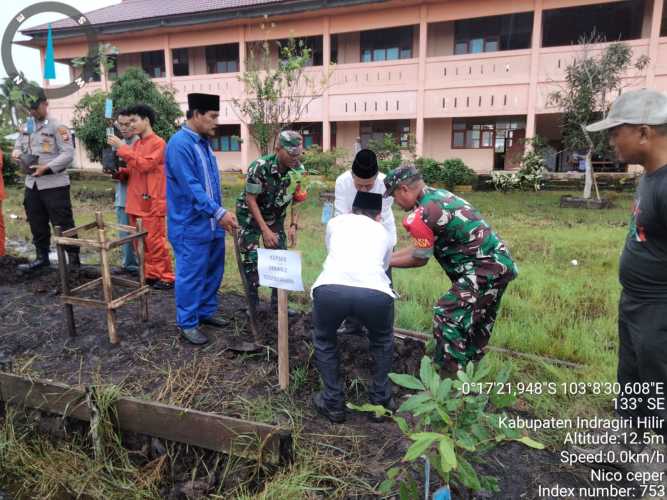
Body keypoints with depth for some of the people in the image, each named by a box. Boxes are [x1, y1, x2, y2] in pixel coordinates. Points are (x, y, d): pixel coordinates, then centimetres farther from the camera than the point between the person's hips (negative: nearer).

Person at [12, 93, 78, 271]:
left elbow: (68, 154, -16)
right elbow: (18, 145, 21)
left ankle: (73, 258, 6)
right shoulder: (25, 127, 12)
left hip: (54, 184, -7)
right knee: (37, 223, 15)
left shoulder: (57, 127, -9)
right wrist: (17, 153, -3)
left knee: (63, 223, -3)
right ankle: (42, 257, 29)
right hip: (31, 184, 7)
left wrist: (47, 168, -23)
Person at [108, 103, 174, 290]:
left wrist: (121, 148, -16)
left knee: (154, 241, -6)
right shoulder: (135, 144, 16)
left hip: (151, 203, -8)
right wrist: (119, 171, 2)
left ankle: (167, 278, 4)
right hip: (135, 202, 8)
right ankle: (150, 275, 21)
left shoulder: (158, 143, -8)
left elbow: (144, 165, -20)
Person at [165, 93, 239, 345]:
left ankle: (206, 311, 33)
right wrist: (219, 212, -29)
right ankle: (187, 323, 16)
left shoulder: (203, 142, 11)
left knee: (213, 272, 17)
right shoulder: (179, 144, -17)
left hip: (212, 223, 9)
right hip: (191, 226, -9)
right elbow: (191, 187, -25)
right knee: (191, 275, 2)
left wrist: (219, 213, 17)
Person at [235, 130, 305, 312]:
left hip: (275, 216, 4)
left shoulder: (299, 169, -17)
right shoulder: (259, 167, -30)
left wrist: (294, 225, -15)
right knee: (250, 259, -4)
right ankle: (253, 303, 10)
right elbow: (251, 199, -24)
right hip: (250, 215, -4)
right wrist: (265, 230, -27)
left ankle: (278, 302, 14)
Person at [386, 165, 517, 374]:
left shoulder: (422, 214, -18)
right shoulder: (438, 195, 11)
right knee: (478, 321, 21)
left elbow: (419, 258, -5)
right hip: (500, 263, 10)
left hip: (485, 268, -10)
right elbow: (420, 247, 15)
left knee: (447, 315, -6)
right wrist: (387, 256, 17)